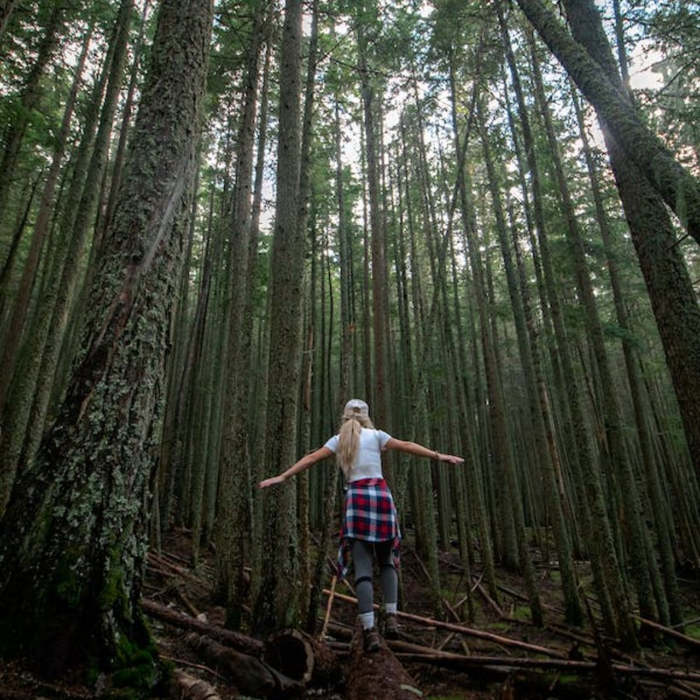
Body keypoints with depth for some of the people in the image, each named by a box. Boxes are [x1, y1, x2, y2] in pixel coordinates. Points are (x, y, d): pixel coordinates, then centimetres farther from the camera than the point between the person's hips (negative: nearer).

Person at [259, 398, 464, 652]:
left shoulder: (338, 440, 12)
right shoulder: (375, 435, 8)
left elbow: (310, 458, 7)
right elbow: (408, 446, 5)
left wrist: (282, 476, 11)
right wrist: (440, 457, 9)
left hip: (356, 499, 0)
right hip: (381, 496, 0)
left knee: (362, 568, 1)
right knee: (387, 561, 18)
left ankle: (369, 630, -8)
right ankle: (391, 617, 6)